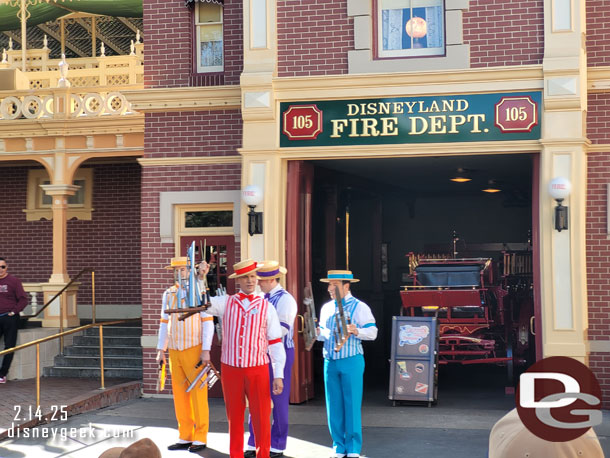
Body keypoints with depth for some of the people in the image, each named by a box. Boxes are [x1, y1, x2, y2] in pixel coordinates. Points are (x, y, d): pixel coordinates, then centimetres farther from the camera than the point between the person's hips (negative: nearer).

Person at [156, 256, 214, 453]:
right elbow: (164, 324, 14)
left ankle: (200, 439, 6)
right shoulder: (168, 294, 9)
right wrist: (160, 350, 9)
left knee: (198, 395, -1)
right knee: (180, 395, 8)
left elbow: (208, 322, -9)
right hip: (175, 352, 5)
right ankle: (185, 438, 16)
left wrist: (206, 351, -15)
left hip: (194, 351, -5)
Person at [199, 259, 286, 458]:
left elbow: (275, 343, 1)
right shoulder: (225, 303, 5)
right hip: (230, 369, 1)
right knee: (234, 417, 10)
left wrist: (279, 375, -3)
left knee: (261, 418, 0)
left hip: (258, 370, -1)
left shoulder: (266, 307, 2)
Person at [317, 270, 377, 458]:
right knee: (334, 407, 6)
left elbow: (372, 332, -8)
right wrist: (318, 333, 1)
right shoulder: (326, 308, 14)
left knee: (352, 405, -3)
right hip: (330, 361, 5)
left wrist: (357, 331, -27)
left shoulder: (359, 307, -4)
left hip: (351, 361, -5)